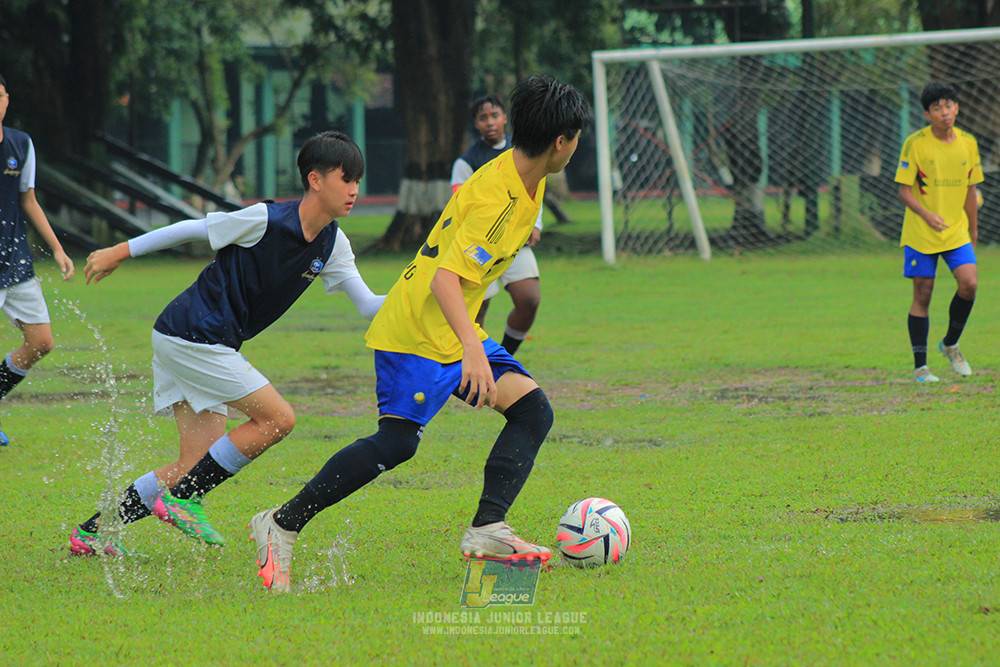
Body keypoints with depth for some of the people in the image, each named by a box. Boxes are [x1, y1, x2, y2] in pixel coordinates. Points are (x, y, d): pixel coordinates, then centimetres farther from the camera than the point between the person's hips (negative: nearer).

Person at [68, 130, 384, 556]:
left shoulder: (332, 245, 5)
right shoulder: (266, 219, -17)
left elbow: (368, 305, 6)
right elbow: (192, 230, -7)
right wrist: (121, 252, 0)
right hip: (191, 336, -9)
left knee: (199, 464, 5)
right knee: (278, 418, -13)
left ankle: (94, 529, 10)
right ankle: (182, 499, -6)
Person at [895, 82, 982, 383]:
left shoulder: (968, 143, 4)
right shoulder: (915, 143, -9)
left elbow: (969, 191, 13)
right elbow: (904, 191, -9)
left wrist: (973, 235, 16)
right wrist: (926, 215, -27)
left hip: (957, 230, 3)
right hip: (920, 233, -3)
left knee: (969, 283, -14)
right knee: (922, 295, -1)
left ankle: (950, 344, 10)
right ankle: (920, 367, 9)